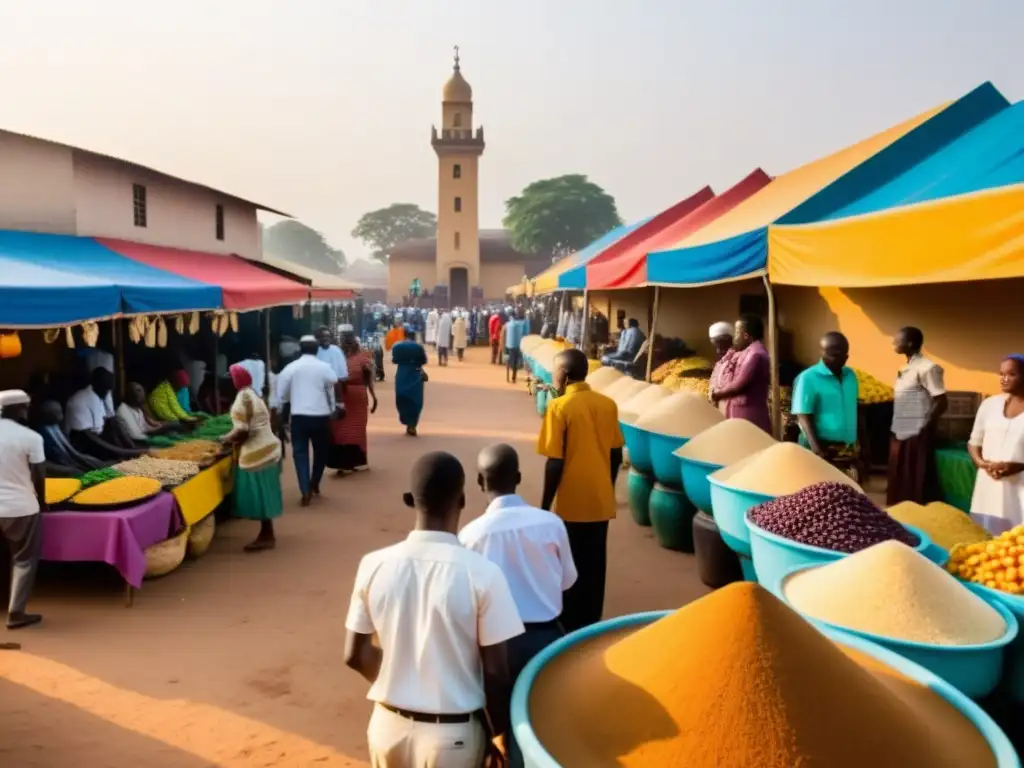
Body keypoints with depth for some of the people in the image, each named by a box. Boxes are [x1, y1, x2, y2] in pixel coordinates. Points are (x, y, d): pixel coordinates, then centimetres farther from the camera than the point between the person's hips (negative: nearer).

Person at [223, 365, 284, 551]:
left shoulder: (242, 398, -16)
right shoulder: (253, 394, 12)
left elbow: (242, 431, -21)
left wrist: (226, 439, -4)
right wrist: (234, 438, 14)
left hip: (257, 453, -9)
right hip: (267, 447, 9)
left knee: (260, 495, -2)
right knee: (263, 495, 14)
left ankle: (267, 536, 5)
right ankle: (267, 534, 21)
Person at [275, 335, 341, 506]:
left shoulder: (290, 368, 1)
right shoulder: (325, 367, -1)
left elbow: (282, 393, 4)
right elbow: (332, 392, 5)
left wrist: (283, 414, 18)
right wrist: (334, 411, 19)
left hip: (298, 416, 0)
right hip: (320, 416, 0)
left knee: (300, 453, 5)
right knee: (321, 451, 18)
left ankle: (306, 492, -3)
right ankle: (314, 485, 28)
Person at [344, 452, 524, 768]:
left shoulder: (374, 565, -9)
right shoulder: (481, 573, -20)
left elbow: (355, 655, 0)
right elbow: (496, 672, -14)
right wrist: (501, 733, 2)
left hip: (388, 725, 3)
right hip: (453, 733, -3)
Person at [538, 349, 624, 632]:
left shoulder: (559, 407, -14)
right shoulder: (608, 404, 2)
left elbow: (555, 463, -15)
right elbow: (616, 455, 6)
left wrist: (544, 505, -6)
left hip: (572, 502, -5)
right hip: (601, 501, 5)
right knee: (594, 565, 15)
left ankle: (570, 627, 16)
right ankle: (591, 624, 26)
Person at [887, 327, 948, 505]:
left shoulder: (926, 368, -13)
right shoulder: (906, 369, 13)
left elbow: (942, 402, -16)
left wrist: (926, 429, -11)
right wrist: (895, 429, 12)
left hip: (916, 437, -9)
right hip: (900, 435, 9)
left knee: (917, 487, -2)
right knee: (900, 484, 15)